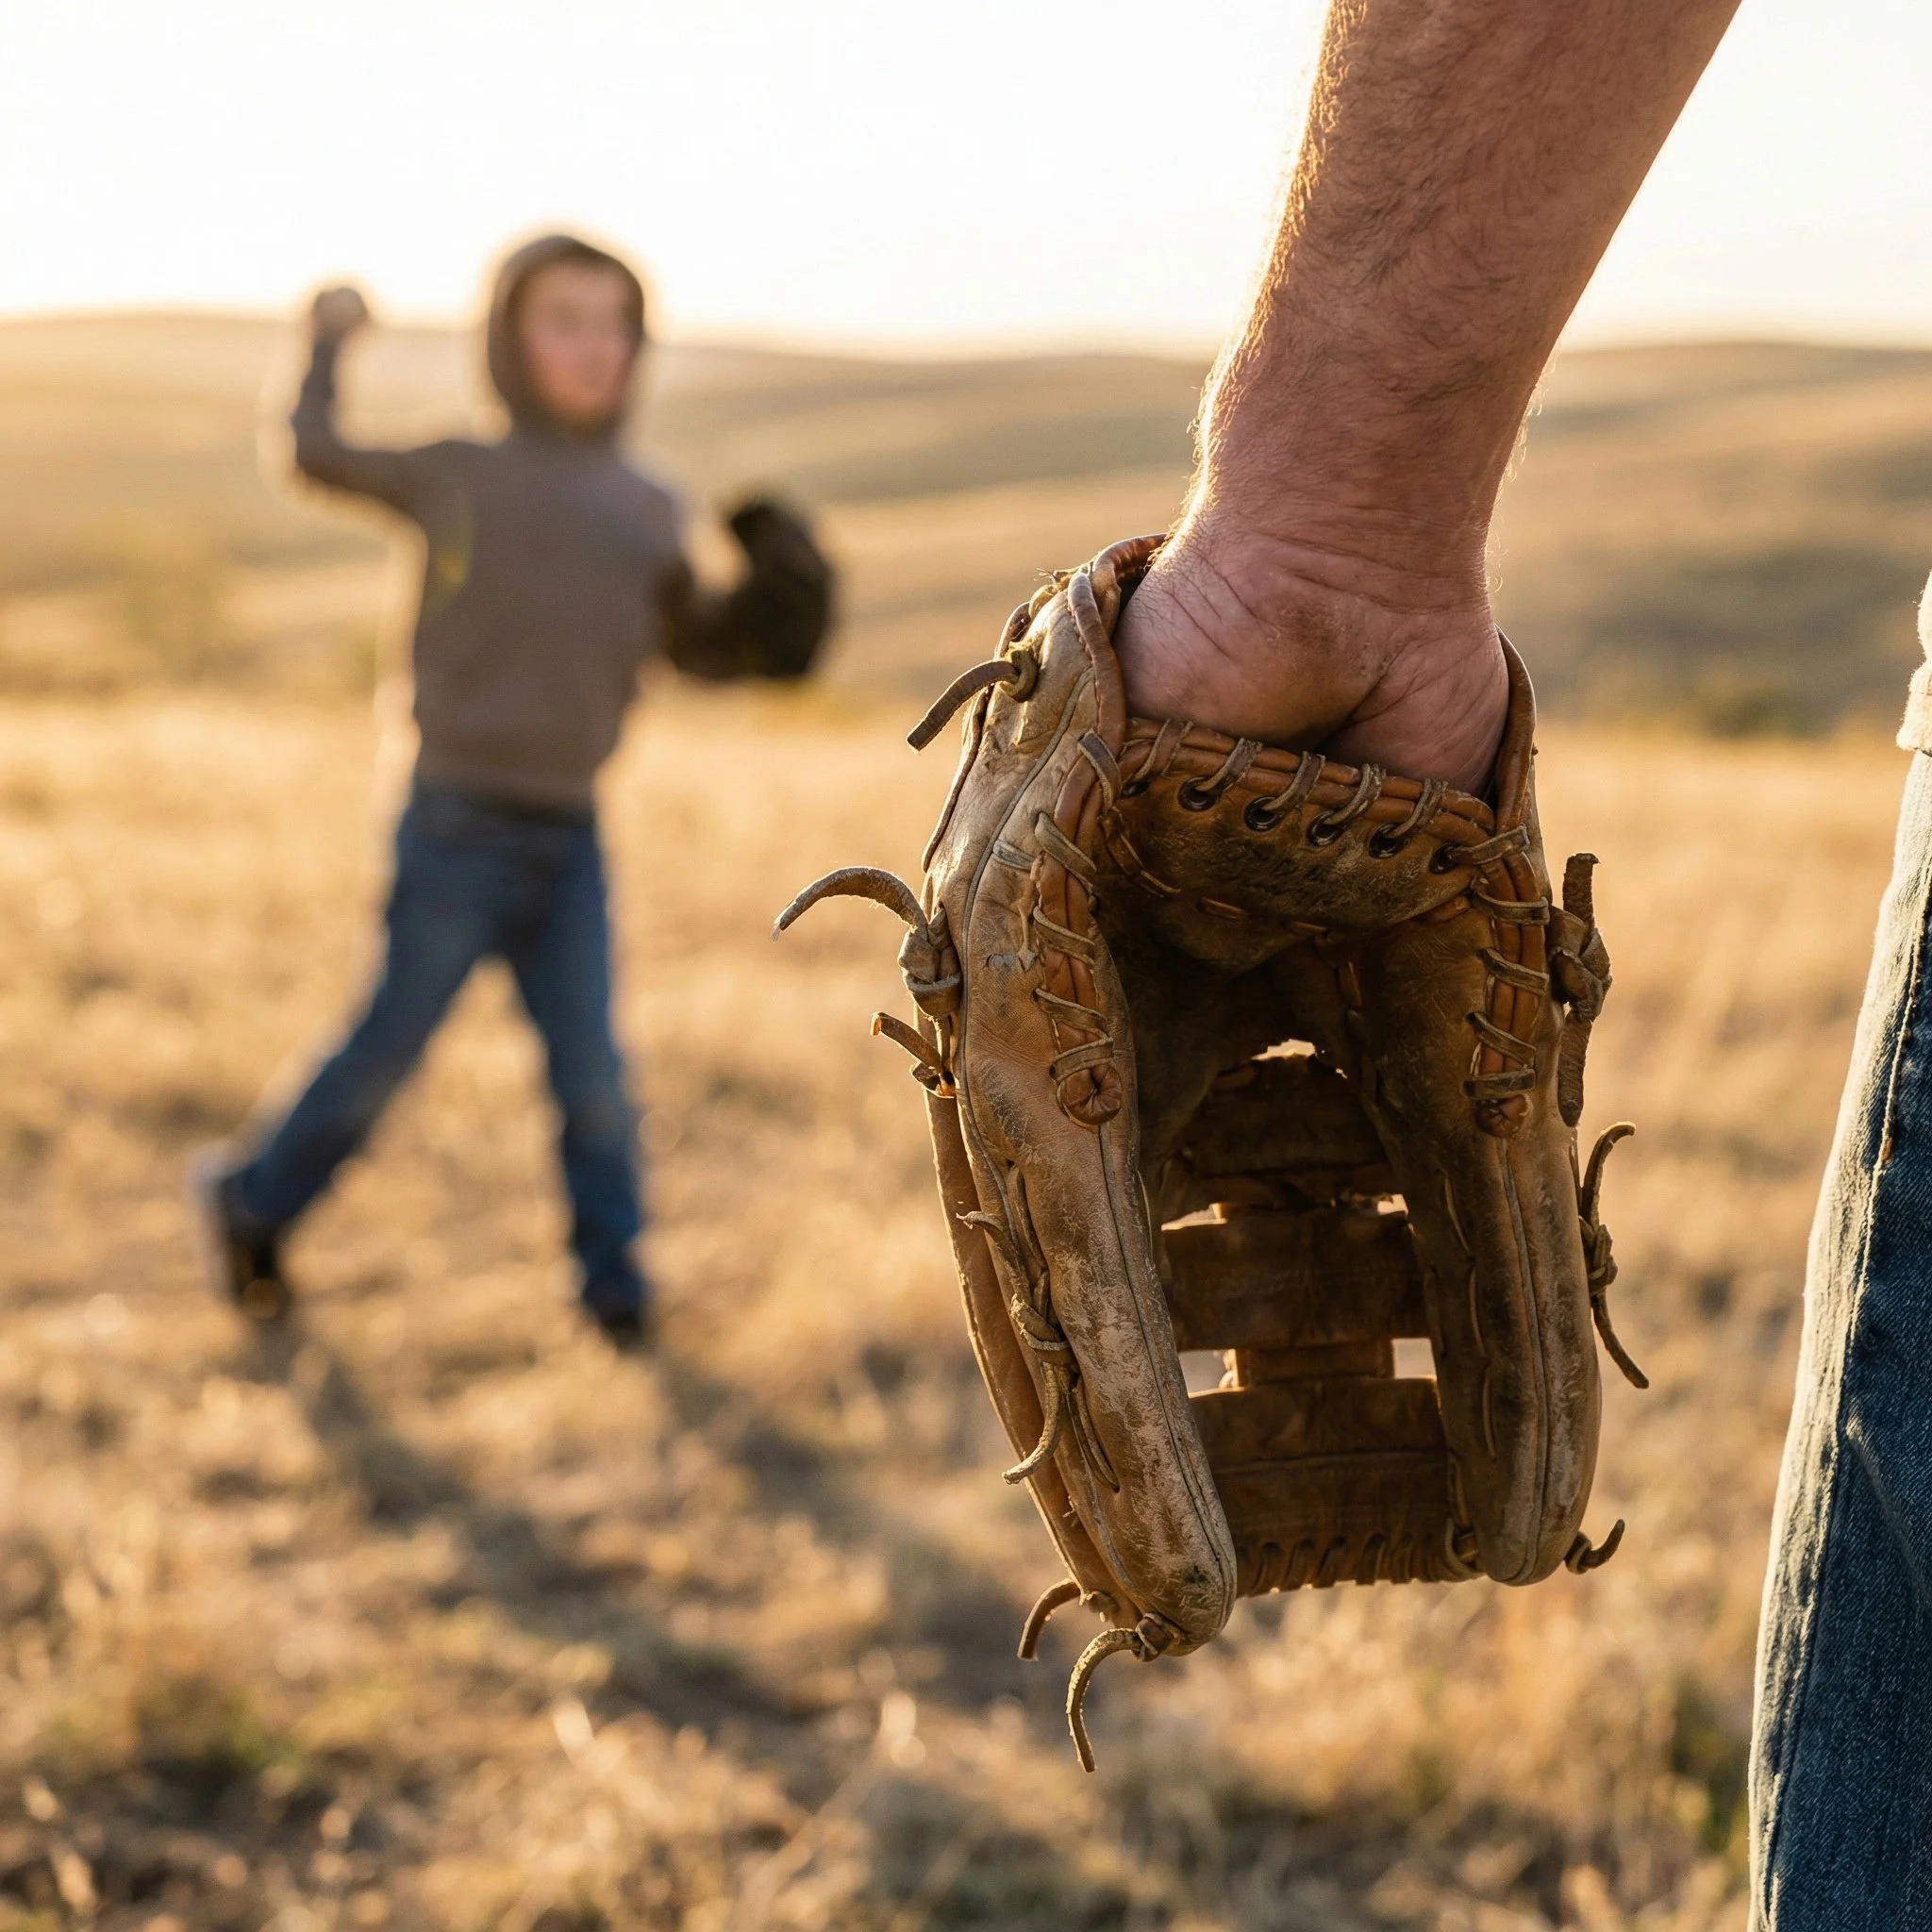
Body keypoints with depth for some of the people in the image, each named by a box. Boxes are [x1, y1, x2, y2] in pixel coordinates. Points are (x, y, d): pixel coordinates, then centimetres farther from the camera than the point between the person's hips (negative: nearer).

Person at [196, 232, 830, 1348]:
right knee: (386, 1054, 5)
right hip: (459, 827, -3)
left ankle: (616, 1288, 13)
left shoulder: (651, 513, 8)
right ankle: (253, 1206, 26)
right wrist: (329, 345, 21)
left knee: (594, 1074, 2)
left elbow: (693, 644, 19)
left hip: (569, 837, 3)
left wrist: (774, 600, 3)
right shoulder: (458, 478, -2)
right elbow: (316, 452, 8)